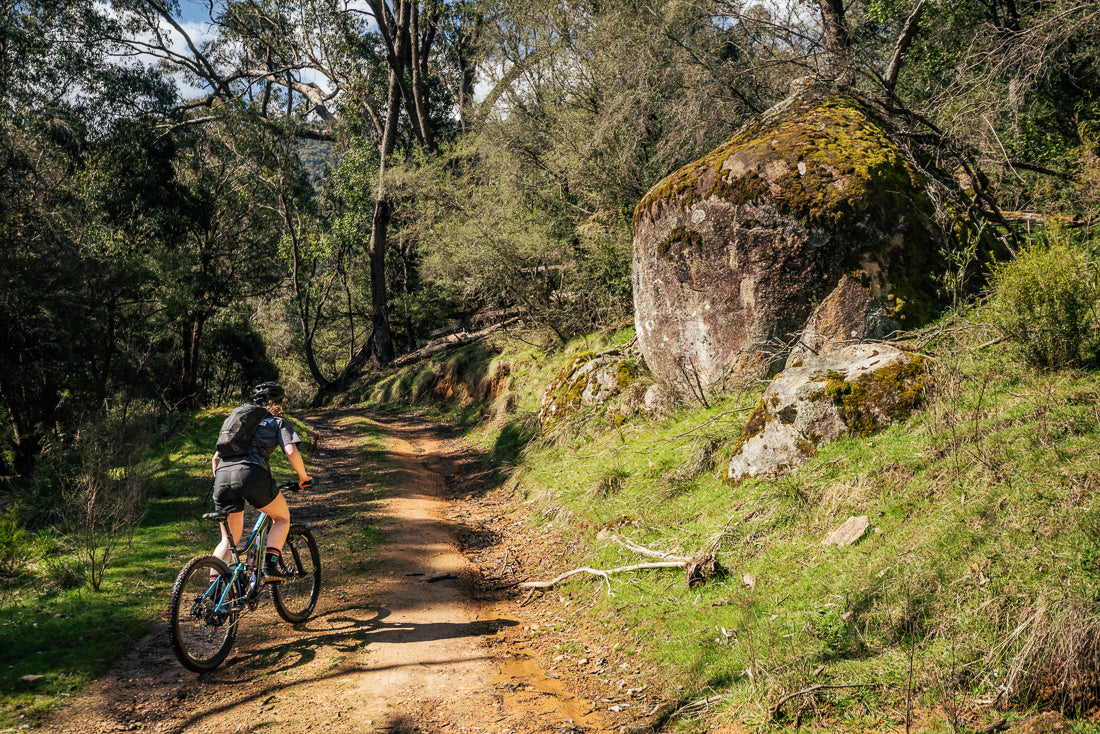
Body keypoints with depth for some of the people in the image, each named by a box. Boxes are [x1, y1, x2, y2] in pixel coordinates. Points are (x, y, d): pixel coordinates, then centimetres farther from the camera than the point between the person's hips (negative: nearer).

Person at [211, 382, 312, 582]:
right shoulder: (278, 423, 19)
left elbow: (215, 458, 31)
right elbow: (291, 452, 1)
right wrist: (303, 477, 15)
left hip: (222, 475, 5)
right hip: (251, 473, -5)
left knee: (229, 540, 18)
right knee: (282, 518, 19)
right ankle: (269, 566, 1)